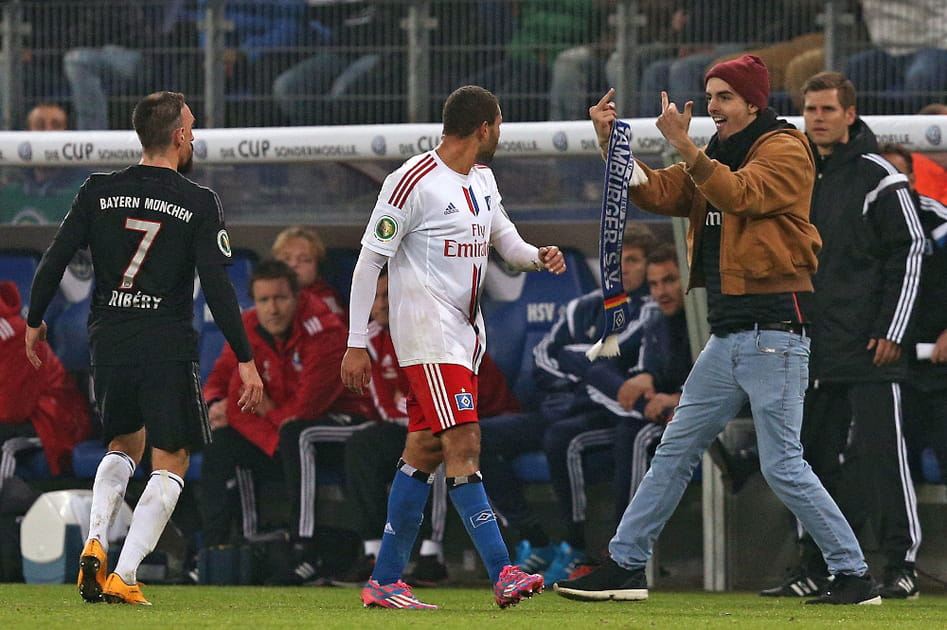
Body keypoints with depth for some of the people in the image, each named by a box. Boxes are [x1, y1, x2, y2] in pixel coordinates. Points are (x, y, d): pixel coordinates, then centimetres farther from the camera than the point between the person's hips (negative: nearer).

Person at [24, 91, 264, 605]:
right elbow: (218, 287, -10)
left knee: (124, 446, 25)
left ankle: (94, 542, 1)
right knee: (171, 463, 6)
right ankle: (123, 577, -7)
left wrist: (34, 322, 18)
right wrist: (245, 360, -6)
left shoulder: (98, 193, 3)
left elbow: (54, 261, 3)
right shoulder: (199, 204, -5)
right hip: (169, 346, -4)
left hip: (108, 344, 4)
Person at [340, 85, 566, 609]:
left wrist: (538, 256, -3)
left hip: (465, 335, 9)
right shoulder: (413, 182, -12)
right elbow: (370, 259, -10)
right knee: (464, 443, -16)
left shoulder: (483, 181, 14)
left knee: (425, 451, 9)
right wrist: (356, 344, -11)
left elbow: (507, 243, 22)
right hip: (426, 331, -9)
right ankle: (502, 574, -22)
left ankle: (383, 582, 13)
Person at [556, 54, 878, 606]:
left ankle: (854, 575, -1)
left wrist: (684, 146, -28)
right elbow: (657, 193, 8)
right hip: (727, 334, 8)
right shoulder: (715, 158, 18)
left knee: (783, 468, -9)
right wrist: (612, 142, -4)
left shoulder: (785, 151, -6)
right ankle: (625, 566, 17)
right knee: (675, 451, 11)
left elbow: (739, 194, -22)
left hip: (773, 331, -8)